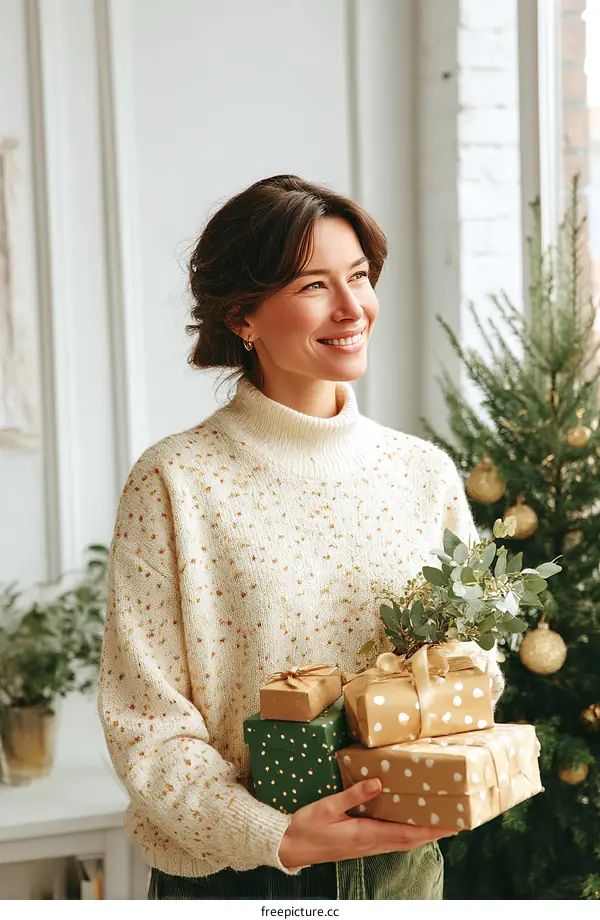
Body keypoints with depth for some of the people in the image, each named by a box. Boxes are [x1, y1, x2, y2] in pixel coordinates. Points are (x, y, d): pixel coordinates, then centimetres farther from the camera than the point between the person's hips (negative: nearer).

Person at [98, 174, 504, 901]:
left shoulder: (425, 473, 0)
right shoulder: (174, 483, -12)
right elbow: (144, 718, -13)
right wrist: (276, 836, -23)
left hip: (400, 866, 4)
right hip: (229, 874, -4)